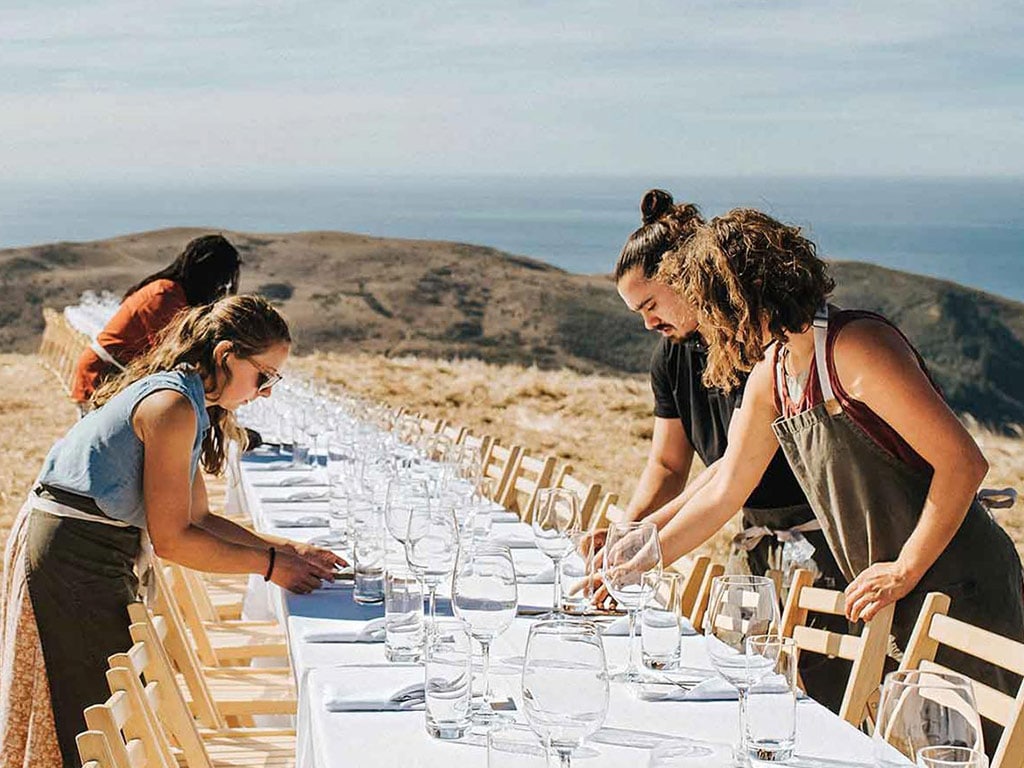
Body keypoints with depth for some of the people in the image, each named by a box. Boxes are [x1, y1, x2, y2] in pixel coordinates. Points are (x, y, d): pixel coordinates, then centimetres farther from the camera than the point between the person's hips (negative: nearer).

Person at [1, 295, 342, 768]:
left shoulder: (190, 403, 12)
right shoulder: (173, 408, -19)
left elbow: (197, 517, 13)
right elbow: (171, 539, -19)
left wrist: (284, 548, 5)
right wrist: (269, 564, -13)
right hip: (72, 562, -10)